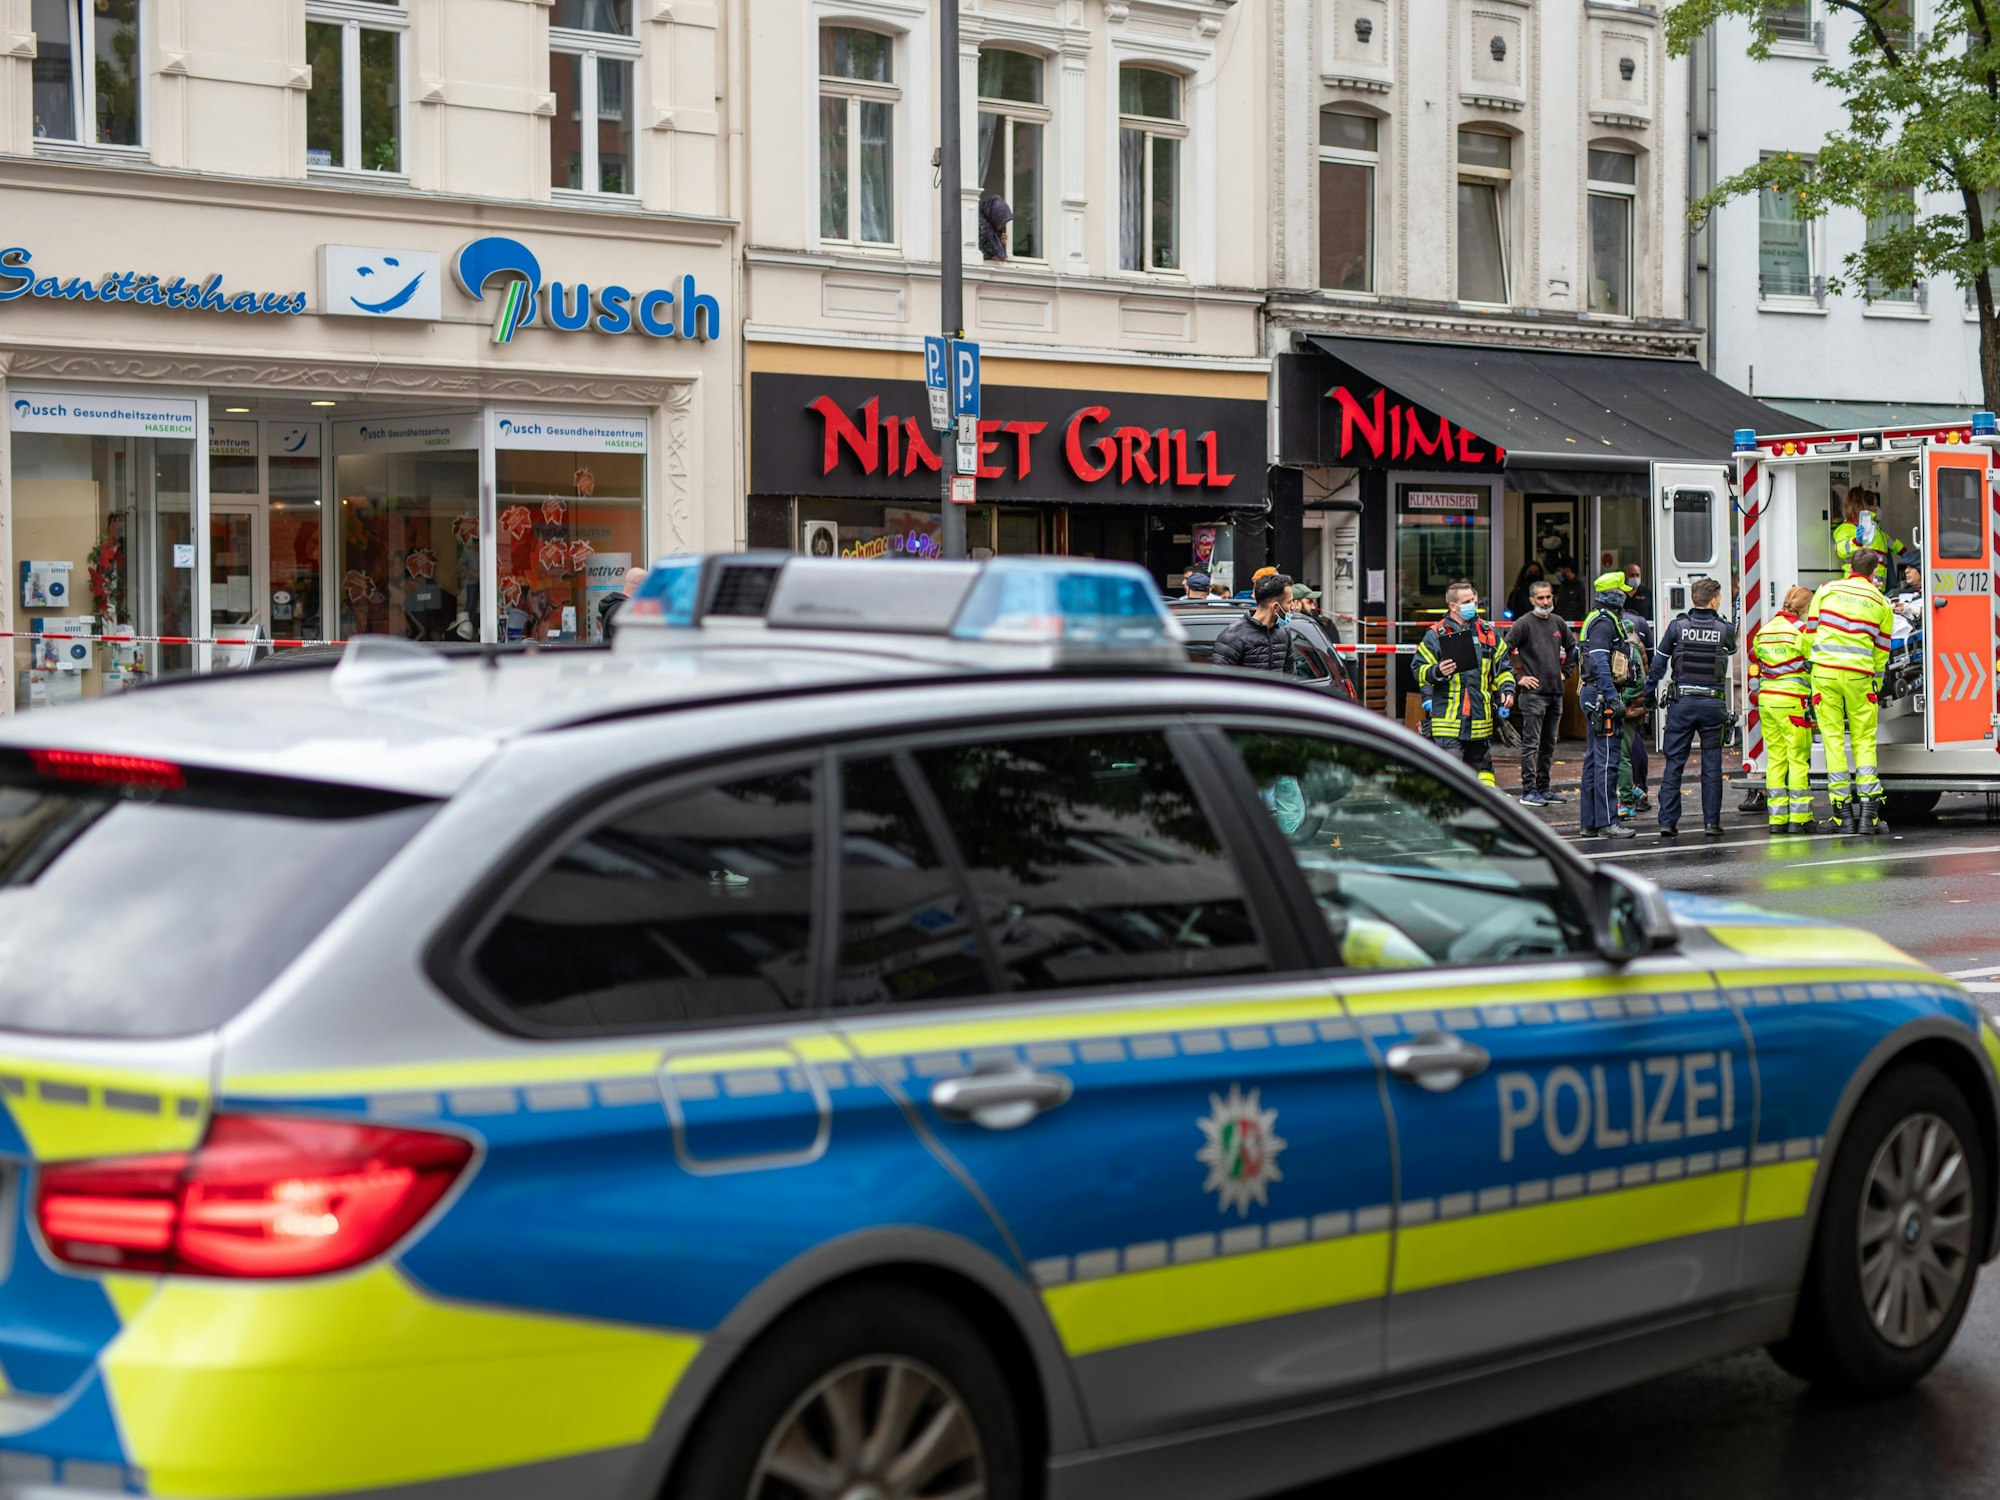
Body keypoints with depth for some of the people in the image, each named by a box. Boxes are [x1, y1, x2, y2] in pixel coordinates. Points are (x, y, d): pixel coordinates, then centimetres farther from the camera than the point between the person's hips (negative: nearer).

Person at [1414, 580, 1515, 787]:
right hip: (1448, 720, -4)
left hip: (1481, 720, 5)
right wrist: (1436, 672, -19)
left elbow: (1502, 667, 20)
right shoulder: (1436, 635, -1)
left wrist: (1507, 690, 5)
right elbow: (1419, 670, 0)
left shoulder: (1488, 632, 12)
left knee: (1481, 766, 13)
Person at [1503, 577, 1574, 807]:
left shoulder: (1558, 623, 11)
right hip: (1533, 693, -7)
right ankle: (1529, 790, -3)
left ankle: (1543, 788, 19)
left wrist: (1565, 671, 17)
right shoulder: (1524, 624, -8)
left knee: (1548, 745, 12)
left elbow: (1573, 647, 28)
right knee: (1531, 744, -6)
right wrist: (1517, 678, -14)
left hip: (1555, 693, 7)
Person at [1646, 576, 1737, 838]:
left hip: (1682, 701, 0)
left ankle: (1667, 822, 1)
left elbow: (1658, 663, 1)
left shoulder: (1678, 626, -2)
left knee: (1674, 763, 4)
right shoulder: (1725, 629, -2)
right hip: (1713, 703, 0)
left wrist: (1647, 696, 9)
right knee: (1711, 765, 6)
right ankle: (1712, 822, 6)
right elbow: (1732, 648, 19)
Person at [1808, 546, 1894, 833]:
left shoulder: (1827, 590, 8)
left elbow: (1810, 630, 9)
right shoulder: (1881, 603, 9)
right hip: (1859, 675, 0)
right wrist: (1875, 686, 20)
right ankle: (1868, 810, -2)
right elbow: (1881, 651, 12)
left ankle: (1843, 811, 1)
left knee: (1833, 738, 3)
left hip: (1825, 671, 0)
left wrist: (1811, 663, 19)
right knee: (1864, 739, 7)